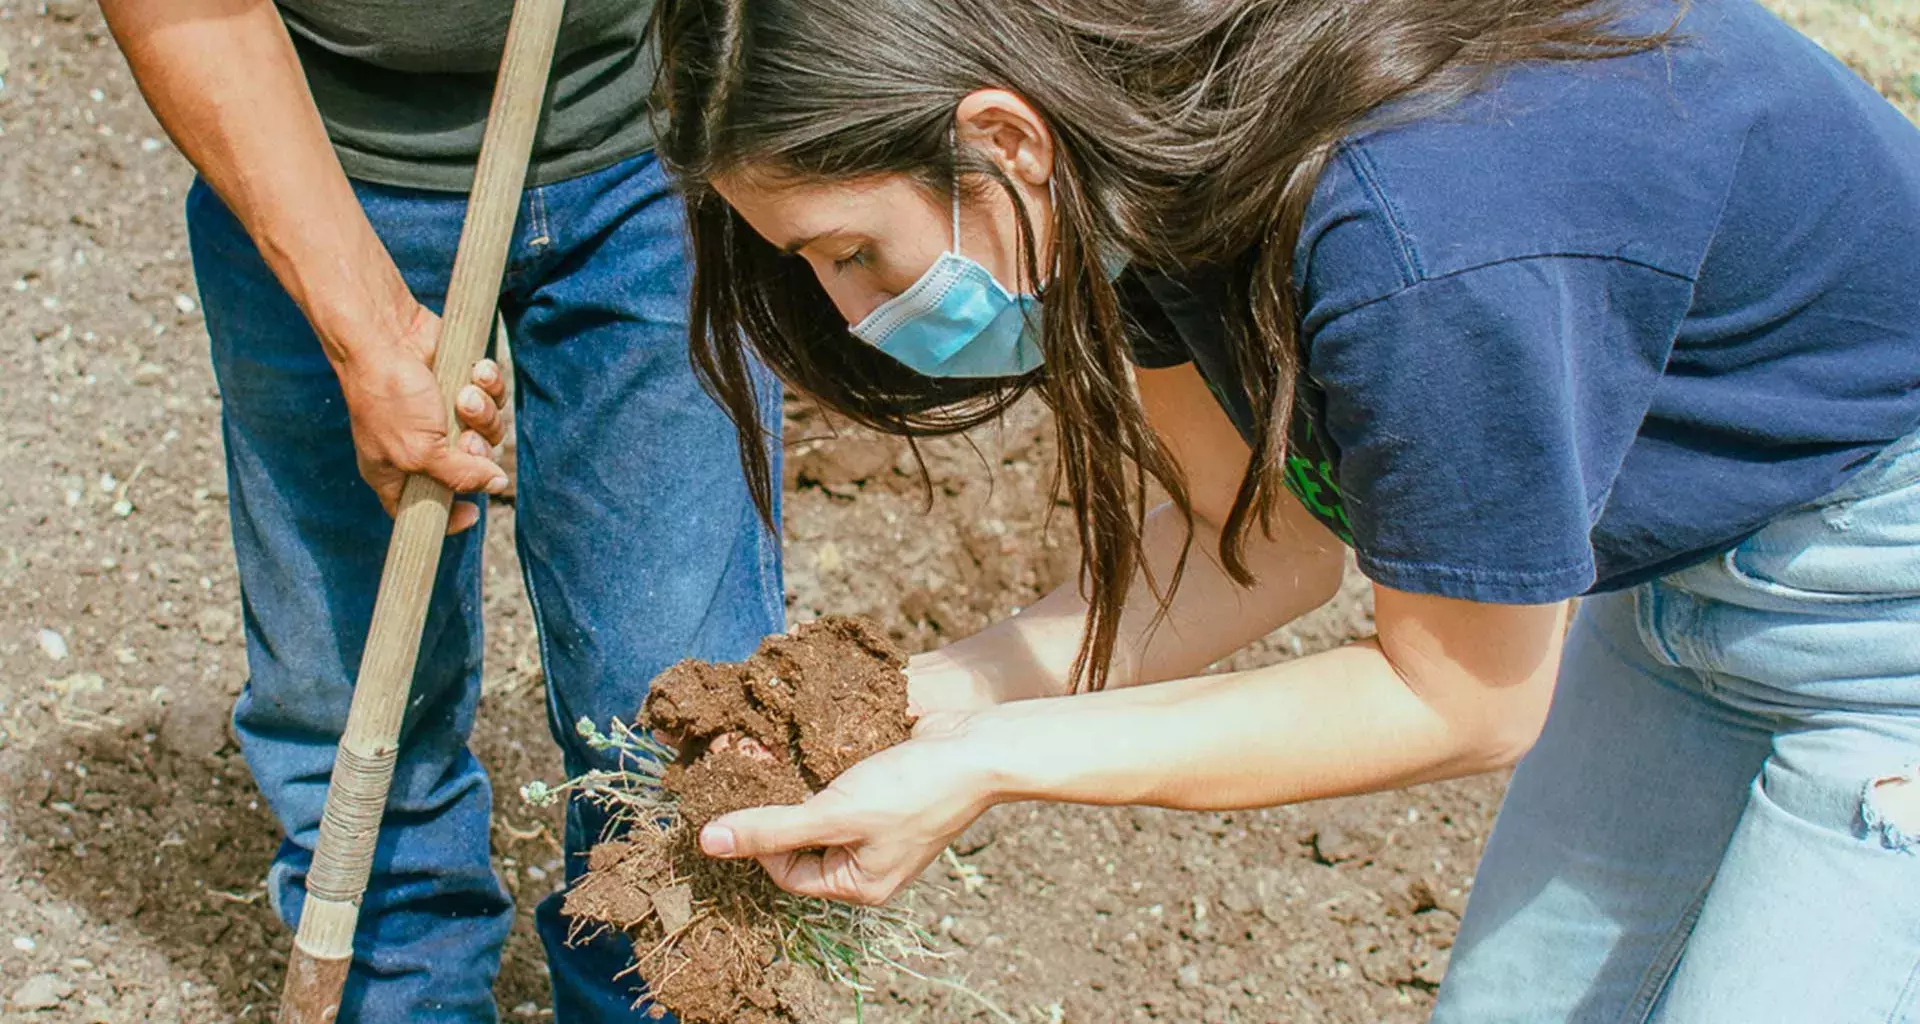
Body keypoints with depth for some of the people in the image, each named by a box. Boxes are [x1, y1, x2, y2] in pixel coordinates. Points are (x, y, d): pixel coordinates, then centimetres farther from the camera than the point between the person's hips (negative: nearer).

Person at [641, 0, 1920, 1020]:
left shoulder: (1417, 244, -39)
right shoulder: (1147, 144, -13)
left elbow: (1459, 701, -23)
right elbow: (1266, 541, -3)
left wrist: (986, 763, -24)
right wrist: (922, 698, -14)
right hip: (1685, 555, 7)